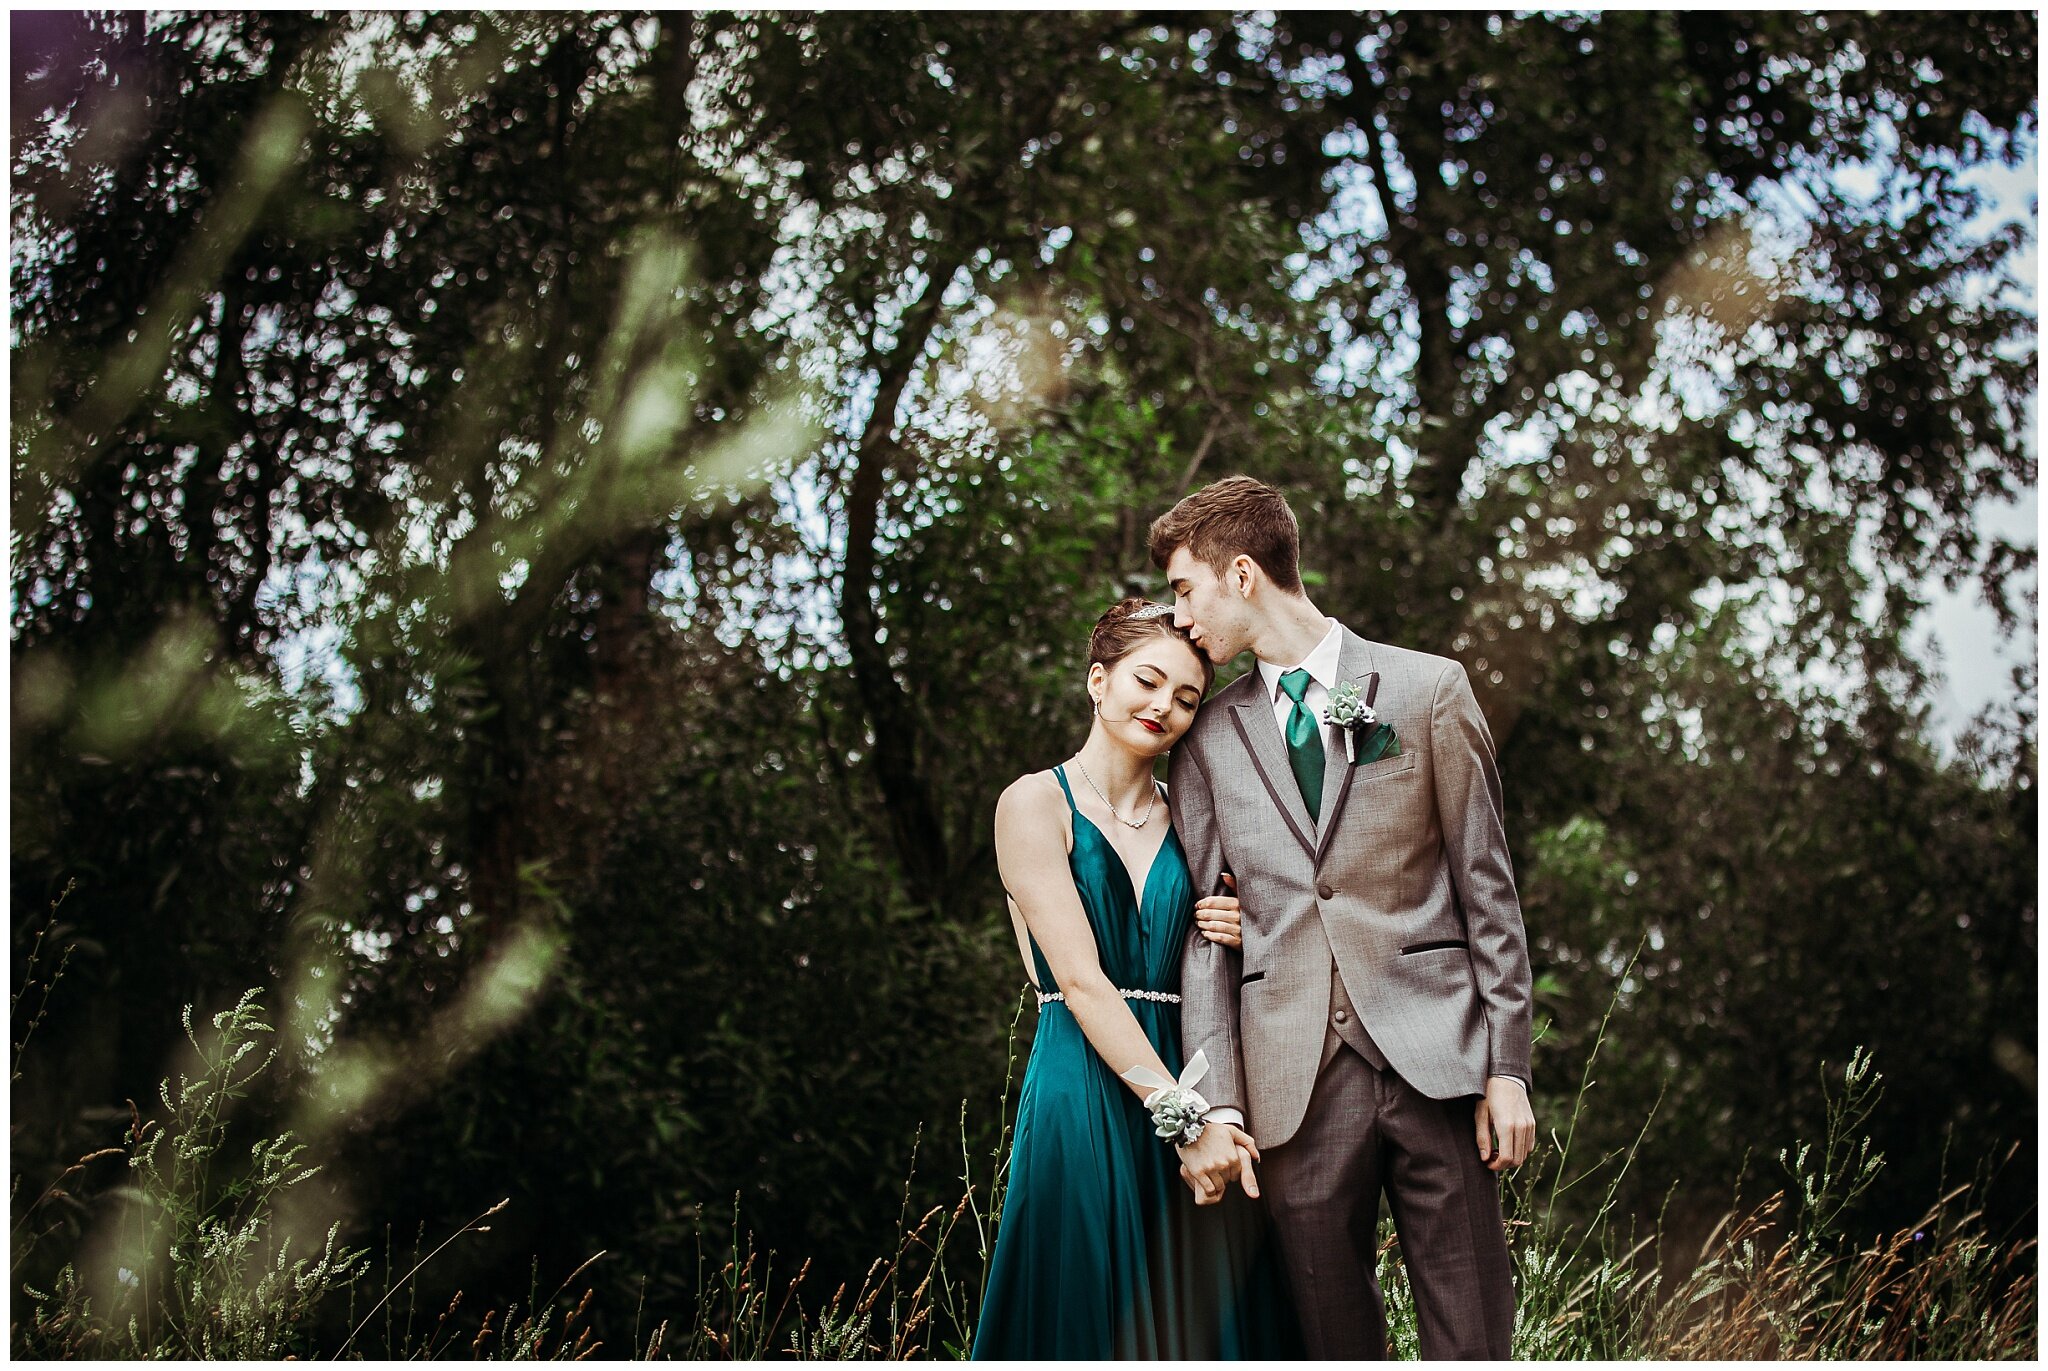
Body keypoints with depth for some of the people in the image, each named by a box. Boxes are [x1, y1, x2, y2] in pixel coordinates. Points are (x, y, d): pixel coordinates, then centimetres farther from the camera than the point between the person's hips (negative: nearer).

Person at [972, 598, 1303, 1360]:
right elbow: (1080, 979, -11)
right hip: (1086, 1102, -5)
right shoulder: (1037, 803, -2)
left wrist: (1232, 941, -1)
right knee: (1097, 1326, 0)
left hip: (1191, 1094, 5)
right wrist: (1180, 1117, -17)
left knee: (1205, 1321, 5)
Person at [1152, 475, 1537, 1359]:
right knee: (1335, 1335, 4)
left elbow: (1487, 887, 5)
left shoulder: (1429, 689, 6)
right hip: (1298, 1082, 2)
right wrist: (1217, 1103, -2)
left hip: (1433, 1057, -1)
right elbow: (1204, 930, 8)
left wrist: (1508, 1063, 0)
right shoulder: (1208, 741, 11)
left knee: (1470, 1334, -2)